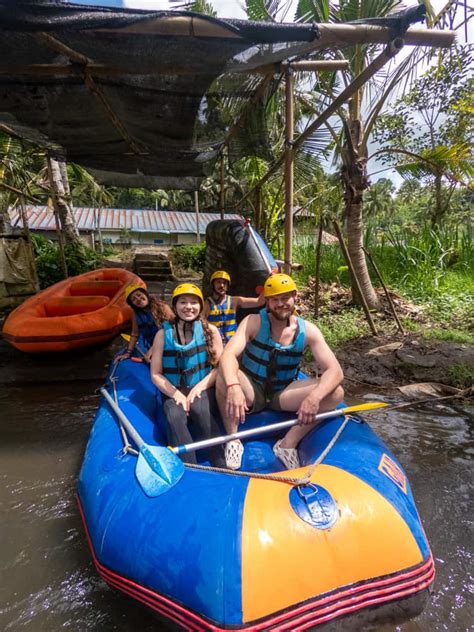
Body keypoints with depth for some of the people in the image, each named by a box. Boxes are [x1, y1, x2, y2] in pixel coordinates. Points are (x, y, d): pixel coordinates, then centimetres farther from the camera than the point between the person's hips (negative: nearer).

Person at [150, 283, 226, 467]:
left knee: (199, 408, -32)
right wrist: (176, 394, -13)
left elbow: (220, 367, -3)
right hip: (174, 392, 1)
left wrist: (199, 387, -17)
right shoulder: (163, 334, 2)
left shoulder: (210, 330, 2)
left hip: (204, 390, -1)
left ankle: (222, 468, -26)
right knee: (175, 416, -30)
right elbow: (156, 374, 1)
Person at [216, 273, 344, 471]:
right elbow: (228, 354, -29)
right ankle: (233, 440, -13)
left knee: (335, 393, -19)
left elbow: (335, 371, -18)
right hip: (251, 392, -2)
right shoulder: (254, 322, -14)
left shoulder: (308, 330, -9)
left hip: (283, 395, 2)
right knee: (225, 375, -33)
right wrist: (233, 387, -49)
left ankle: (288, 444, -8)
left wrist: (314, 397, -38)